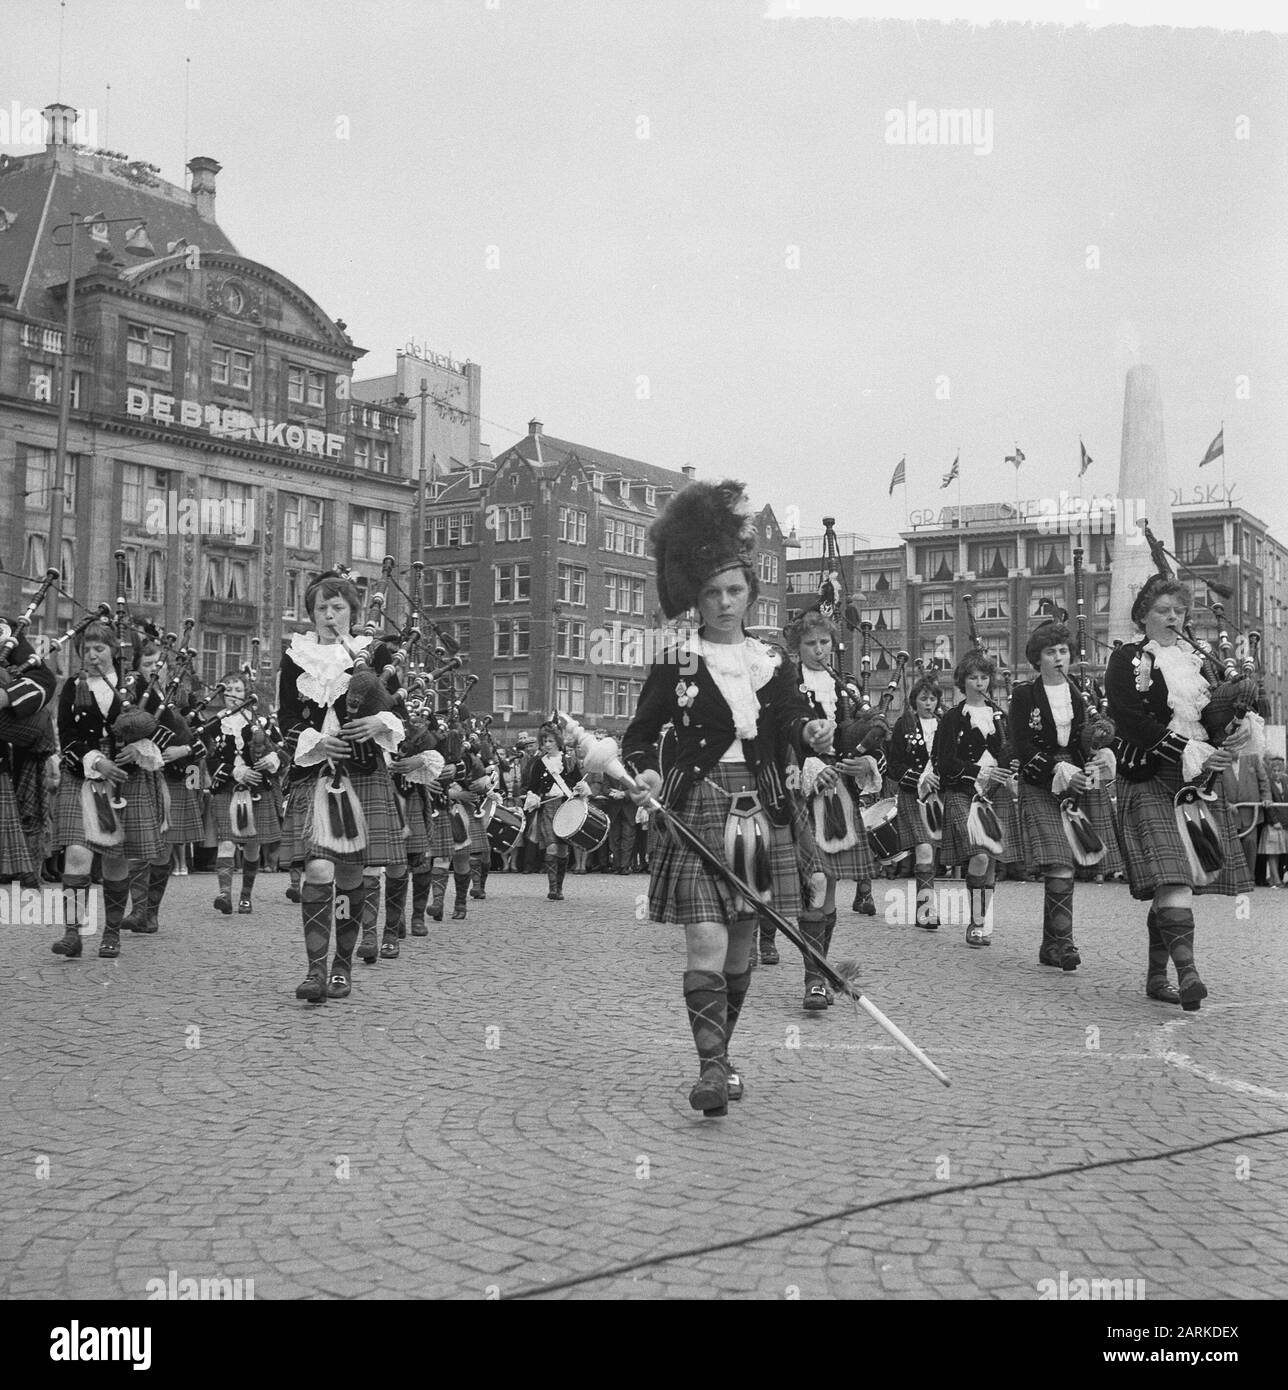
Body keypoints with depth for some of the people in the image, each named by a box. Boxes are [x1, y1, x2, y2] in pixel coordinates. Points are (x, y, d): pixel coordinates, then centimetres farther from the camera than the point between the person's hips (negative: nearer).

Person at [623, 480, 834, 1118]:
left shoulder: (771, 663, 10)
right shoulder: (676, 665, 0)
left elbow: (791, 725, 7)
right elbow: (639, 736, 1)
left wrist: (811, 732, -16)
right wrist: (644, 774, -19)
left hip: (759, 813, 4)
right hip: (697, 811, -4)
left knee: (740, 947, 12)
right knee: (706, 945, -14)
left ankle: (721, 1052, 27)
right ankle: (712, 1067, -12)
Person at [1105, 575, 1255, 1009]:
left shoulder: (1198, 659, 20)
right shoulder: (1126, 660, 1)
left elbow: (1223, 709, 18)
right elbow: (1131, 721, -11)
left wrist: (1235, 733, -7)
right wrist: (1189, 750, -17)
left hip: (1200, 779, 6)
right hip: (1149, 780, -5)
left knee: (1174, 884, 4)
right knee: (1170, 875, -20)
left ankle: (1157, 976, 12)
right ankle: (1187, 972, -28)